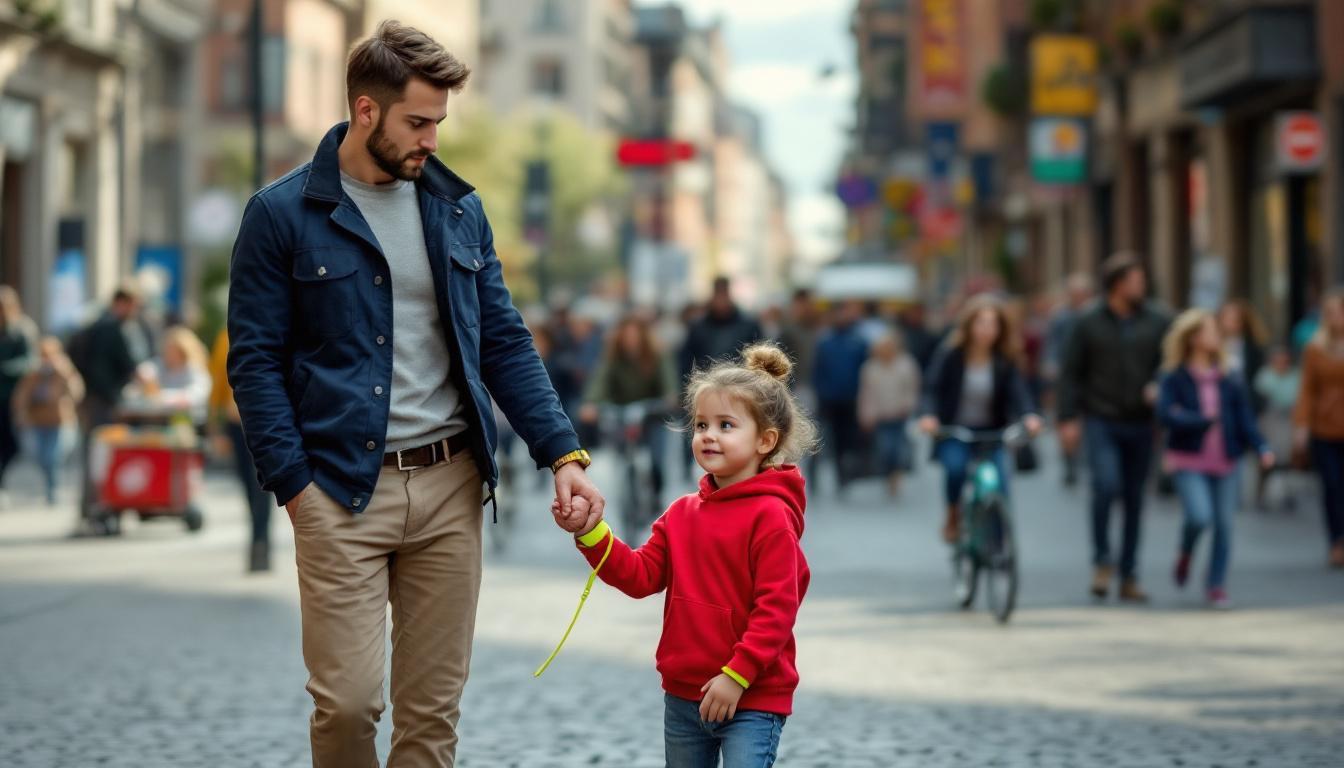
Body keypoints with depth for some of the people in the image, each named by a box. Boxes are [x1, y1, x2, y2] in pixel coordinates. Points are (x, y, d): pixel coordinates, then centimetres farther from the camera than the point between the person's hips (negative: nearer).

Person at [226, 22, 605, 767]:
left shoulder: (458, 208, 10)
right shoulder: (281, 215, -3)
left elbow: (503, 342, 11)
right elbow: (254, 362, -3)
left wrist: (564, 454, 0)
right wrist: (294, 485, -11)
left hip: (450, 483, 4)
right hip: (343, 489, -4)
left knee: (434, 707, 6)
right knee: (346, 701, -7)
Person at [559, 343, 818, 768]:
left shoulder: (770, 515, -13)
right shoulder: (682, 514, 10)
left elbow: (776, 608, -17)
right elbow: (641, 575, 5)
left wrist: (737, 676, -20)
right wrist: (591, 534, -9)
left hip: (751, 699, -8)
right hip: (684, 695, 8)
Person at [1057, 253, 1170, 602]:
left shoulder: (1156, 322, 6)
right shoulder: (1089, 324, 1)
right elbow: (1071, 373, 3)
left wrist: (1159, 387, -12)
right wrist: (1068, 418, -4)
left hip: (1140, 425, 3)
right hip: (1102, 422, -3)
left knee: (1134, 499, 7)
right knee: (1106, 484, -21)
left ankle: (1129, 576, 14)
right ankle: (1102, 561, -2)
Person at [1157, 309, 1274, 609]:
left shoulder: (1230, 378, 6)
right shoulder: (1175, 377, -4)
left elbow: (1245, 416, 4)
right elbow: (1166, 414, -15)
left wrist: (1261, 447, -10)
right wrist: (1203, 420, -23)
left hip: (1225, 461, 4)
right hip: (1189, 461, -4)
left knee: (1224, 524, 2)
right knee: (1200, 516, -19)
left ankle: (1217, 585, 17)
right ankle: (1185, 555, 15)